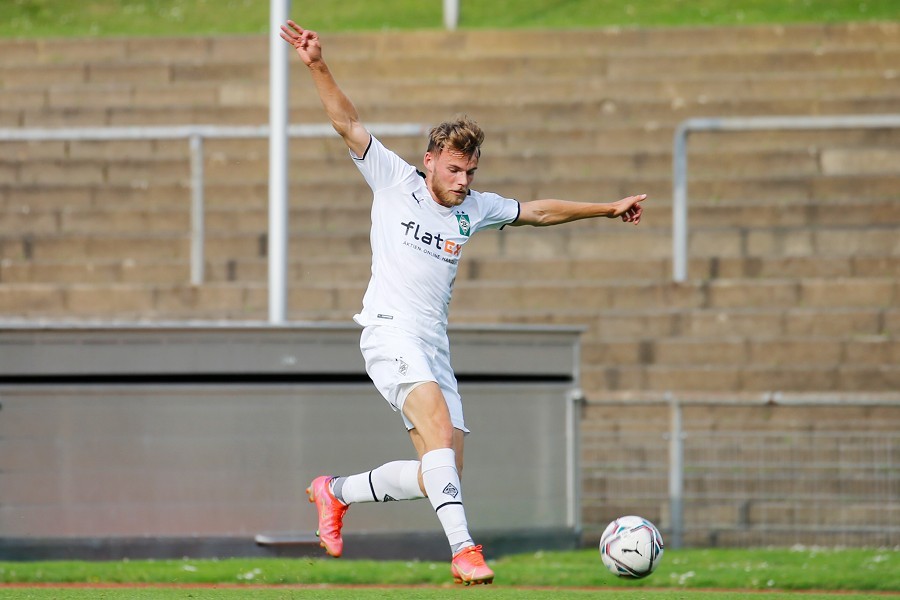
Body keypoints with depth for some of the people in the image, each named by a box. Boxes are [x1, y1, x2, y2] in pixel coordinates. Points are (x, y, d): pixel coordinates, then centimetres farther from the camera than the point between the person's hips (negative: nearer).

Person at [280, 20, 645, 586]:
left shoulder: (474, 208, 15)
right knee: (440, 427, -28)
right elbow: (349, 123, -5)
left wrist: (609, 208, 26)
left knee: (443, 470, 1)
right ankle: (464, 550, -37)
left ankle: (337, 491, 22)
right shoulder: (394, 179, 1)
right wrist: (318, 67, -16)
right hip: (390, 329, -7)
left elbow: (538, 211, 25)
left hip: (434, 343, 7)